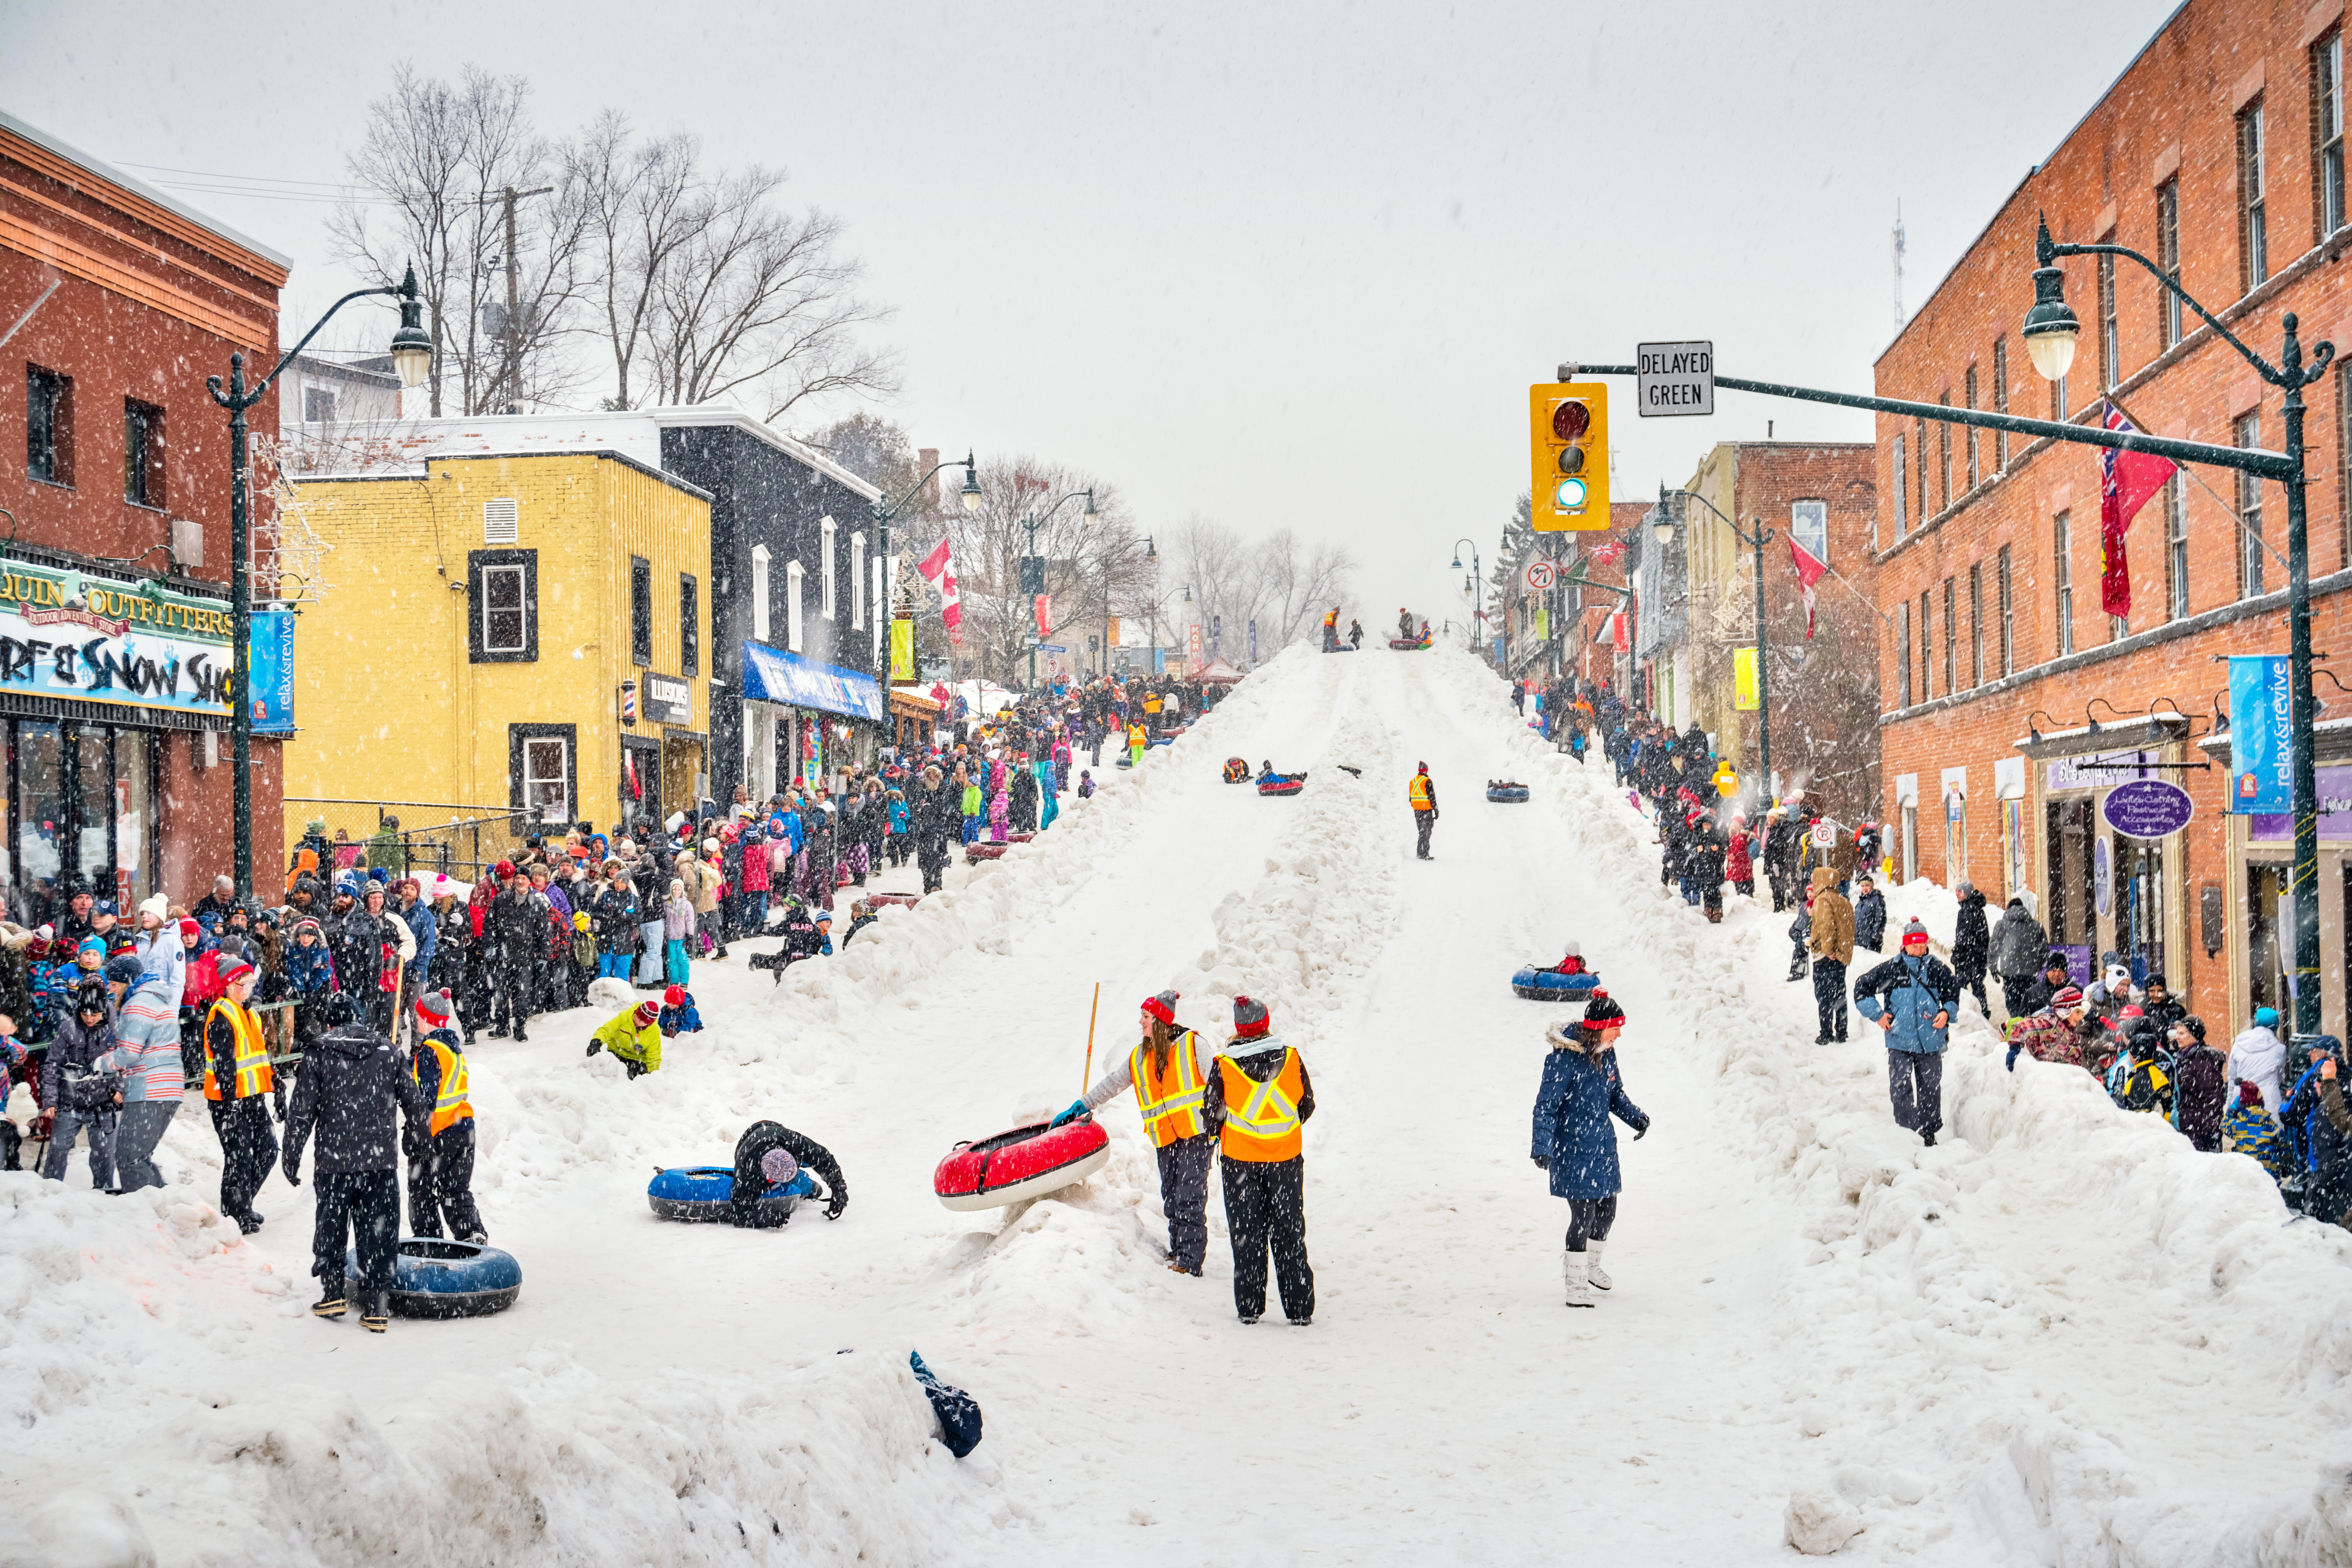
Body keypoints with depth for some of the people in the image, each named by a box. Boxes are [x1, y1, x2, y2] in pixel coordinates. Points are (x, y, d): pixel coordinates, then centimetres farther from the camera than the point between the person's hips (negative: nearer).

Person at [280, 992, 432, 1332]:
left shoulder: (319, 1053, -1)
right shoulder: (388, 1051, 5)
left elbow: (302, 1111, -3)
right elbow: (415, 1102, 11)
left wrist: (292, 1158, 5)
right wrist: (417, 1132, 29)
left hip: (334, 1162, -1)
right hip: (381, 1161, 2)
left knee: (330, 1228, 17)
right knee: (378, 1234, 6)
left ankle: (333, 1292, 18)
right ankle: (377, 1307, 5)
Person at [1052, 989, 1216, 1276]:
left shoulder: (1191, 1044, -2)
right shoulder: (1139, 1057, 14)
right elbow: (1112, 1084, 21)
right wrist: (1080, 1107, 19)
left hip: (1195, 1134, -6)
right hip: (1165, 1141, 6)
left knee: (1190, 1197, -10)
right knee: (1171, 1199, 4)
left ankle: (1190, 1261, -10)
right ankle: (1178, 1252, 11)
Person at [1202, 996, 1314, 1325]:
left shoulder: (1224, 1066, -10)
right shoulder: (1291, 1058, -6)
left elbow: (1211, 1112, -2)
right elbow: (1307, 1106, 4)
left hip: (1240, 1160, -1)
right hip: (1287, 1158, 1)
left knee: (1246, 1235, 9)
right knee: (1290, 1234, 8)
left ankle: (1249, 1307, 10)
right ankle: (1299, 1309, 8)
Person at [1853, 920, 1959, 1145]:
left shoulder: (1937, 970, 6)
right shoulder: (1892, 968, 1)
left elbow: (1953, 994, 19)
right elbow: (1862, 987, 6)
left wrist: (1947, 1013, 0)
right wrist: (1877, 1015, 0)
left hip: (1931, 1041, 1)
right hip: (1900, 1041, -1)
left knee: (1930, 1088, 8)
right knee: (1901, 1088, -4)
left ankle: (1929, 1133, 20)